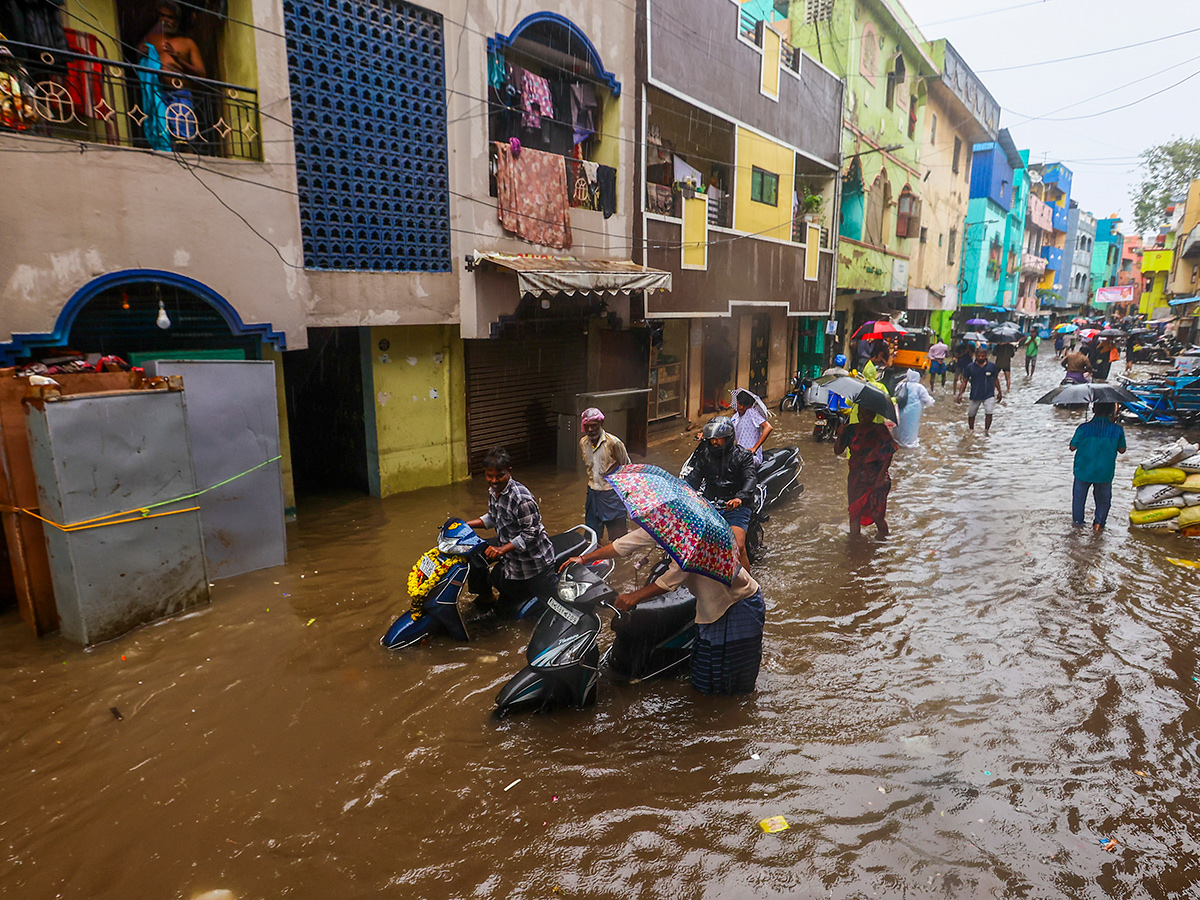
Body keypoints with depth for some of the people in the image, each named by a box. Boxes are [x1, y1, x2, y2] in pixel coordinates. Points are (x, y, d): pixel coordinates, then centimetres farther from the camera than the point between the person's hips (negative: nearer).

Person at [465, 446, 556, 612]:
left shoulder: (521, 498, -30)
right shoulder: (493, 492, -1)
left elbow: (531, 533, -28)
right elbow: (492, 518, 15)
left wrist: (502, 549, -33)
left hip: (533, 560, -8)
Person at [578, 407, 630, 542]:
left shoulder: (613, 442, -17)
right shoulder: (583, 443, 0)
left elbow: (627, 468, -7)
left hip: (612, 492, -5)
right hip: (593, 493, 5)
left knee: (617, 532, 4)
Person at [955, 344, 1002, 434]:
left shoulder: (992, 366, 0)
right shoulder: (970, 367, -2)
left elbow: (996, 379, 11)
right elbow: (964, 381, 2)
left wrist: (999, 393, 15)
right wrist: (960, 394, -6)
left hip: (989, 394, -1)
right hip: (975, 395, 1)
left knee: (989, 413, -15)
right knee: (971, 414, 10)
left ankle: (986, 431, -1)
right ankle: (971, 431, 31)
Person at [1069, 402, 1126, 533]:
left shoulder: (1084, 428, -12)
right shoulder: (1117, 430, -9)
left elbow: (1072, 447, -4)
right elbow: (1122, 450, 2)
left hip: (1083, 471, 0)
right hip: (1105, 473, 0)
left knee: (1079, 497, 20)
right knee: (1103, 499, 21)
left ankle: (1077, 521, 30)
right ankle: (1099, 523, 18)